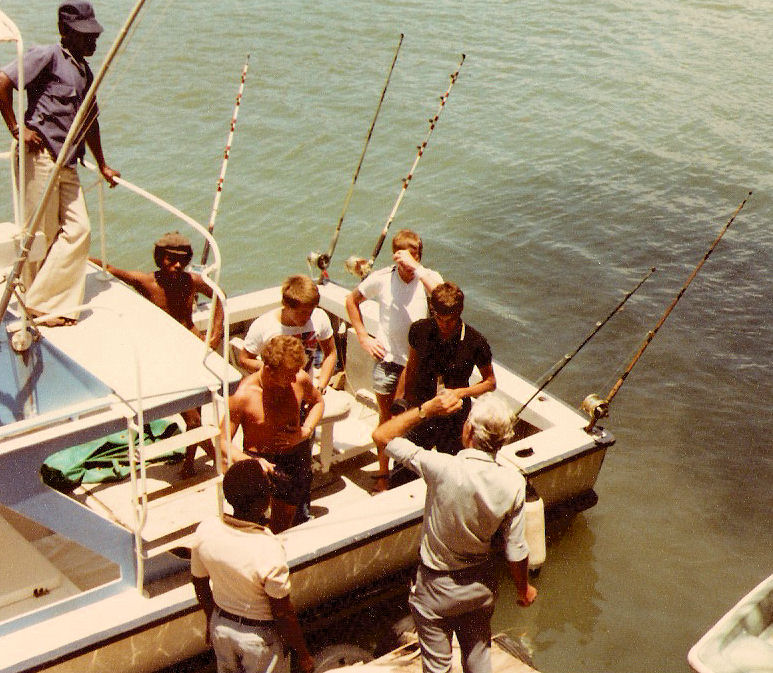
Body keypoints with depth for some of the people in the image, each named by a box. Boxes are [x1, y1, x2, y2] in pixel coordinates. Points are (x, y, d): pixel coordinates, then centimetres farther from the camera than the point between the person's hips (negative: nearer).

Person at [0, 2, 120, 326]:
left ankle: (52, 305, 9)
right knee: (41, 232, -2)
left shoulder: (85, 72, 20)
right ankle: (37, 302, 11)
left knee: (79, 229, 0)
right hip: (40, 156, -8)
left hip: (67, 163, 8)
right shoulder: (47, 57, -5)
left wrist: (102, 166, 34)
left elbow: (89, 121, 30)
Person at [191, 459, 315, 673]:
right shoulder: (269, 551, -34)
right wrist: (303, 654, -8)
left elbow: (199, 583, -1)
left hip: (221, 625, 5)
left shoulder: (206, 530, -18)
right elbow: (283, 613, -23)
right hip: (259, 635, -5)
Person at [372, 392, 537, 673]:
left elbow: (382, 436, -21)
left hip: (436, 588, -3)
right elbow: (516, 549, -10)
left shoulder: (443, 469, -31)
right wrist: (524, 589, 8)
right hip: (481, 585, 3)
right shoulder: (513, 483, -20)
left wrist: (427, 408, -16)